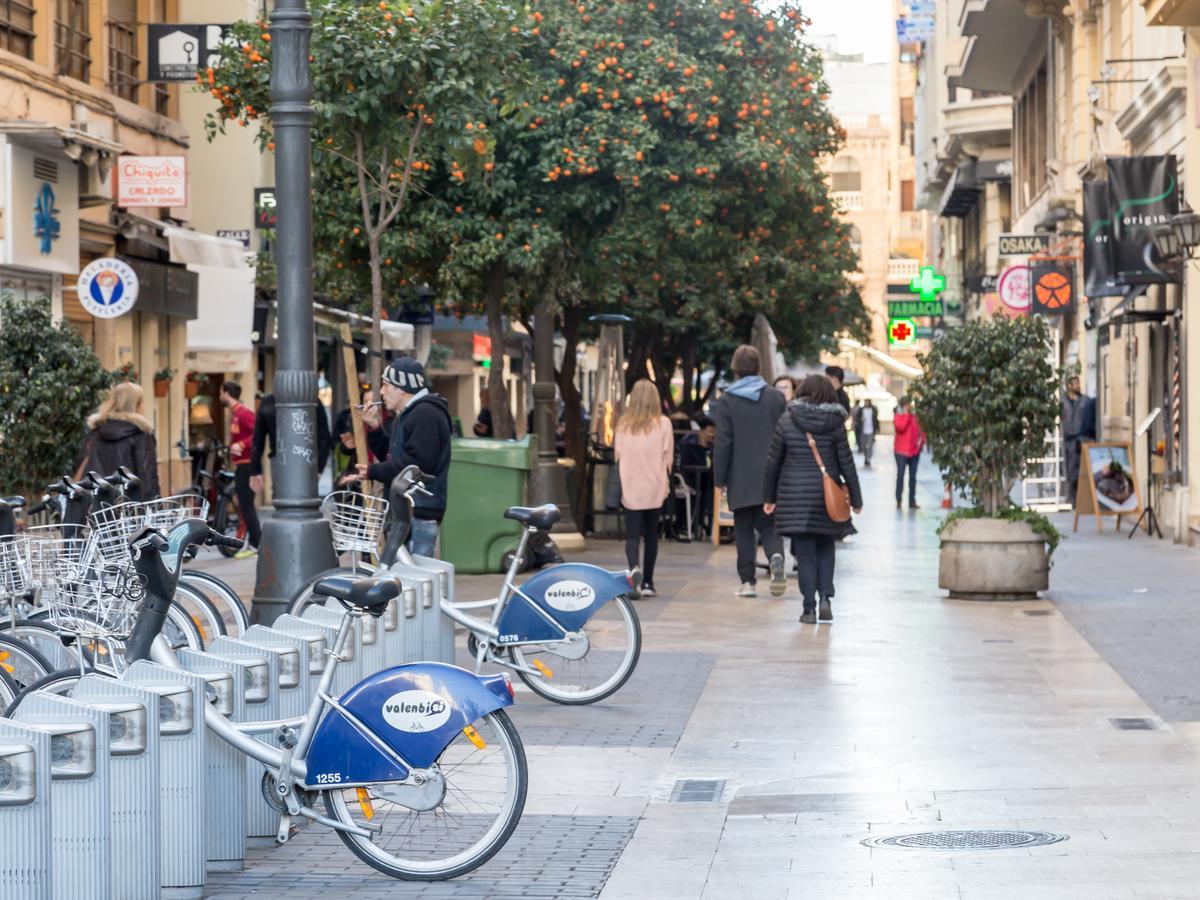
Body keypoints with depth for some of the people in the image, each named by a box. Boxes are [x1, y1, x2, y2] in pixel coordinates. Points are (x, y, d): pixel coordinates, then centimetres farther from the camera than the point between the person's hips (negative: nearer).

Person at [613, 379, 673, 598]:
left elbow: (618, 456, 5)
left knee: (632, 534, -1)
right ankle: (647, 582, 15)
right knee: (651, 535, 13)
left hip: (630, 489, 0)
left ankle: (634, 568, -28)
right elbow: (668, 457, 0)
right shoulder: (663, 424, -4)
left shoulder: (624, 424, -1)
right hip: (654, 489, 0)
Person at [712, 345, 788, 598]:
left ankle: (747, 580, 6)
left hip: (741, 481, -2)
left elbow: (722, 444, -6)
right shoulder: (776, 398, 4)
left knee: (744, 530, 7)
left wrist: (720, 480, 1)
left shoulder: (726, 401, -5)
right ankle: (776, 558, -21)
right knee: (769, 525, 8)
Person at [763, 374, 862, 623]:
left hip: (794, 495, 0)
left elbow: (773, 462, 2)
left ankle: (809, 609, 1)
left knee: (804, 552, 3)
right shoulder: (835, 423, -3)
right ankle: (825, 598, 1)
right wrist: (856, 499, 8)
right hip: (827, 496, 1)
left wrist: (769, 497, 11)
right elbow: (847, 464, 0)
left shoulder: (787, 421, -2)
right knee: (825, 548, 16)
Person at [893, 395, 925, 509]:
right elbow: (900, 427, -23)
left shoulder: (914, 417, 9)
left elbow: (921, 430, 18)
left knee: (913, 477, 8)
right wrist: (906, 414, -16)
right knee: (900, 475, -7)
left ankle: (912, 501, 13)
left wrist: (921, 439, 0)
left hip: (914, 451, 4)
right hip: (902, 451, -4)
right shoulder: (898, 417, -3)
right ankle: (898, 500, -3)